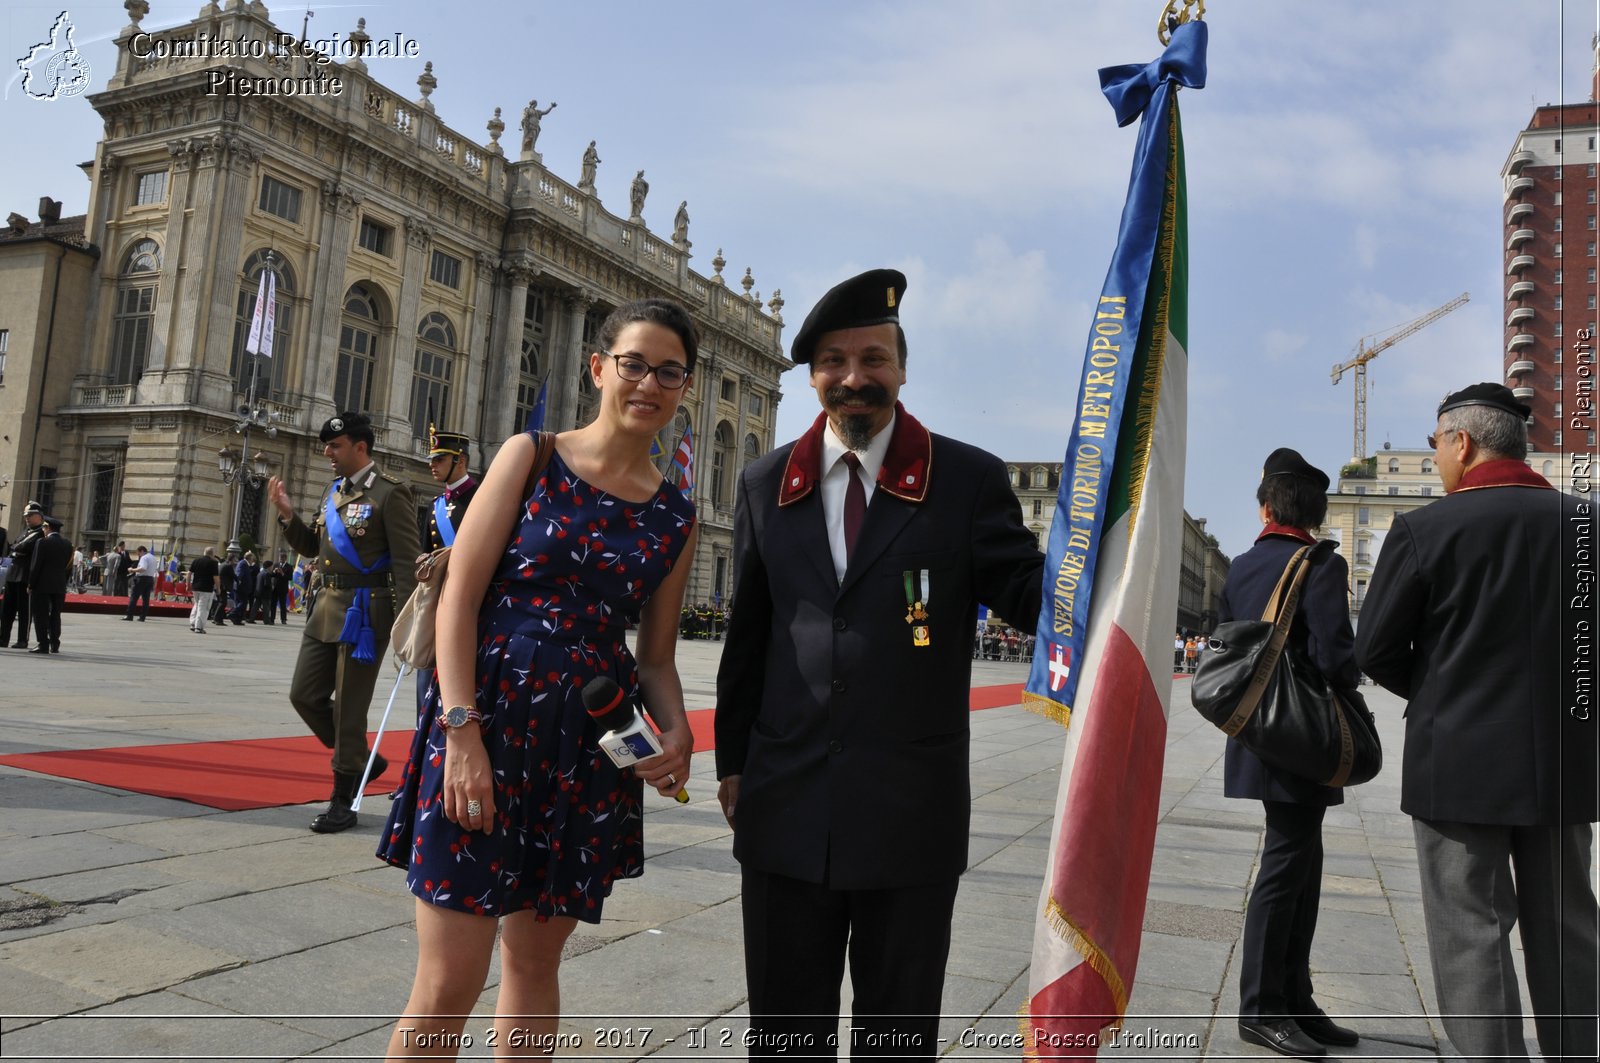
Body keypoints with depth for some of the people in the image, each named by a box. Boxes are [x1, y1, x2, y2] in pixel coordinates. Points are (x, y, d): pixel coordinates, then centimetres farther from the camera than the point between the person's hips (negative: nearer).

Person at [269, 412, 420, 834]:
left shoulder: (390, 493, -12)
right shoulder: (333, 490, 13)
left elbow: (406, 564, -15)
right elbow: (313, 547, 21)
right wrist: (287, 514, 3)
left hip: (365, 610, -8)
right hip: (329, 607, 8)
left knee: (349, 707, -1)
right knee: (305, 695, 12)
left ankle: (343, 802, 13)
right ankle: (360, 760, 30)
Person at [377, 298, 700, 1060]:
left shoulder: (674, 517, 8)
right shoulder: (530, 458, 0)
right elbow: (459, 599, -5)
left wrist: (676, 731, -7)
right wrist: (463, 732, -14)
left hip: (588, 746, 3)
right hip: (487, 722, -3)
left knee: (535, 961, 15)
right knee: (450, 978, -3)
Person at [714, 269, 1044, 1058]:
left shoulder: (969, 479, -2)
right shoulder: (766, 484, 7)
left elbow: (1029, 590, -5)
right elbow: (747, 632, 10)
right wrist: (732, 761, 10)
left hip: (912, 810, -2)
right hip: (786, 806, 3)